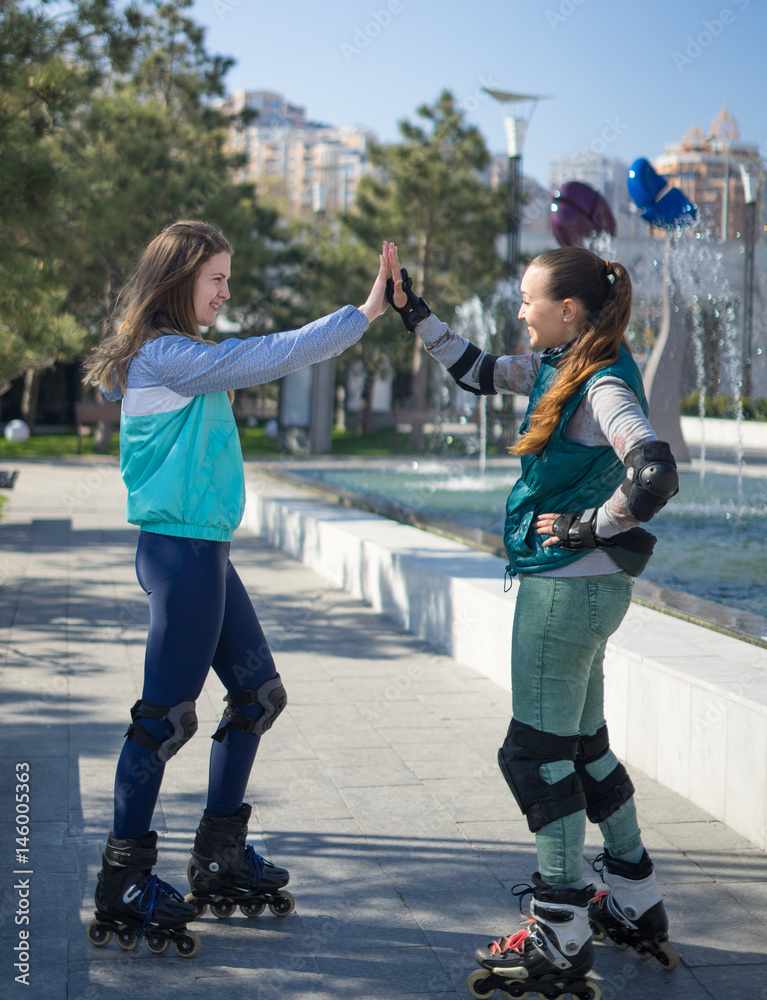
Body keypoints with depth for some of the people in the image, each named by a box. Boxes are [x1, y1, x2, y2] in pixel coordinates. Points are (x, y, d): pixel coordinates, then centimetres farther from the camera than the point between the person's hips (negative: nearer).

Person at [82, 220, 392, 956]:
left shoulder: (178, 358, 16)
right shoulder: (164, 357, -15)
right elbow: (270, 357, -18)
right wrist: (363, 313, -13)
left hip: (204, 550, 11)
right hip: (180, 551, -11)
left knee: (258, 693, 16)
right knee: (165, 717, -5)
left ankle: (220, 860, 26)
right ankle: (123, 891, 4)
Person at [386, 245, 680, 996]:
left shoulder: (605, 387, -19)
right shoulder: (557, 368, 9)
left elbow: (655, 476, -33)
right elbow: (477, 372, 22)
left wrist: (591, 526, -20)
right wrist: (410, 310, 17)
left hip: (569, 588, -10)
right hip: (575, 587, 10)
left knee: (539, 754, -2)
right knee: (584, 745, 18)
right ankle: (636, 908, 30)